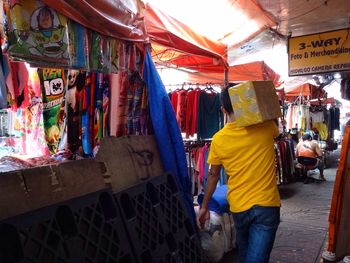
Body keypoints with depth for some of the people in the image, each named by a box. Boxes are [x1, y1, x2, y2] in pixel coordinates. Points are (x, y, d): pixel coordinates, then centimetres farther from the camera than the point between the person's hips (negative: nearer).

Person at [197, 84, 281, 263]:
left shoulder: (218, 139, -6)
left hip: (238, 207, 2)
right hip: (266, 205, -2)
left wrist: (204, 207, 16)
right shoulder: (265, 126, -8)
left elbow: (213, 176, 4)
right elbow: (276, 132, 19)